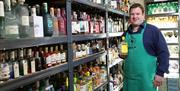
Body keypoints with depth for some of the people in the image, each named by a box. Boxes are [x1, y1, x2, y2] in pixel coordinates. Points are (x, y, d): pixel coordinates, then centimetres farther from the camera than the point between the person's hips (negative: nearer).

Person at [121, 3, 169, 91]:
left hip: (147, 78, -5)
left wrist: (160, 73, -13)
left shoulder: (153, 30, -7)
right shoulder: (126, 33, 9)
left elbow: (163, 52, -9)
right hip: (128, 78, 5)